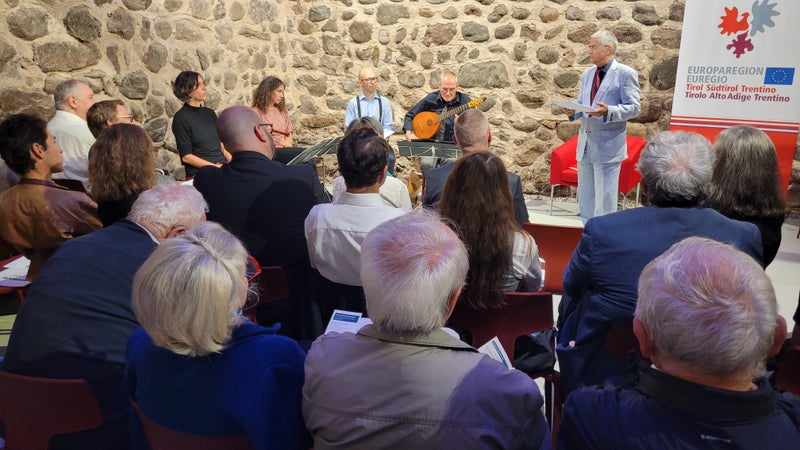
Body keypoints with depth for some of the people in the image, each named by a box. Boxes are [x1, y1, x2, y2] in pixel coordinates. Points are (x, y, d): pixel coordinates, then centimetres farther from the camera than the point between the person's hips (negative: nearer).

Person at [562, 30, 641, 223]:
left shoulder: (626, 74, -6)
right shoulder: (587, 75, 16)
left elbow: (634, 108, -10)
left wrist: (608, 111, -25)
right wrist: (573, 111, -2)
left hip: (608, 146, -7)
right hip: (585, 144, 7)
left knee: (605, 198, -1)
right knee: (585, 198, 14)